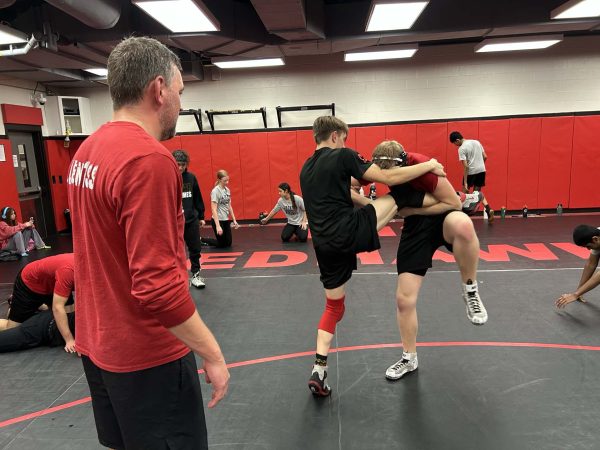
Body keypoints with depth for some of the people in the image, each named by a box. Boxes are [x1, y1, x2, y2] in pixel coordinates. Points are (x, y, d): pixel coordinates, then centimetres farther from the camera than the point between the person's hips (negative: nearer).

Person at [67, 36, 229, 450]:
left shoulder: (87, 150, 5)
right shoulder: (149, 159, -24)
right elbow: (158, 284, -27)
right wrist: (212, 353, -18)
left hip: (98, 343, 9)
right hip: (145, 354, -9)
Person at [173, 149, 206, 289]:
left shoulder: (191, 177, 3)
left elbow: (198, 198, 10)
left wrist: (201, 216, 13)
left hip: (192, 220, 3)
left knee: (195, 249, 10)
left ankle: (196, 275, 25)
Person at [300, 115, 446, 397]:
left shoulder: (305, 170, 18)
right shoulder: (342, 156, -4)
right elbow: (389, 178, -7)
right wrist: (429, 165, 4)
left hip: (325, 245, 7)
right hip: (350, 233, -7)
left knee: (334, 306, 18)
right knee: (394, 198, 13)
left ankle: (318, 373, 16)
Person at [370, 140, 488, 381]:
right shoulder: (381, 167, -15)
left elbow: (454, 203, -19)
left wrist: (412, 210, -20)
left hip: (441, 217, -4)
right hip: (415, 226, 4)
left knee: (462, 225, -45)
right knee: (404, 299, 0)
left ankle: (470, 291, -19)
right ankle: (409, 358, 24)